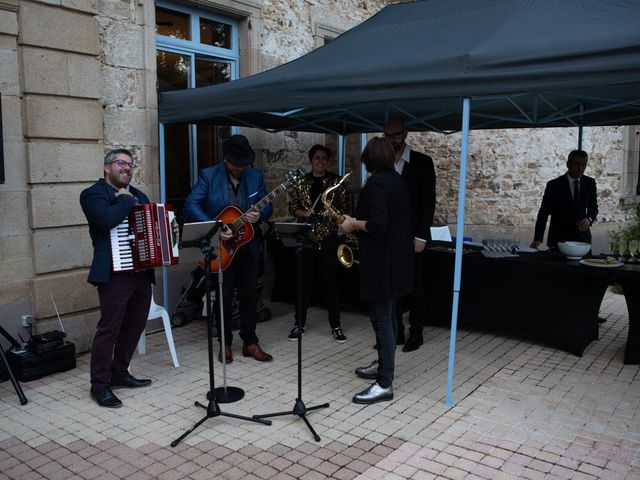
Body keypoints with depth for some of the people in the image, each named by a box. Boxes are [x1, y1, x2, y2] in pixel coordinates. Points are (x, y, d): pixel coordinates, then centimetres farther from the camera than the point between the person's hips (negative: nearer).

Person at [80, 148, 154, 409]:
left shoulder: (138, 194, 20)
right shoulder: (93, 194, -4)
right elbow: (108, 218, -24)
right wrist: (125, 200, -8)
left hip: (142, 271, 8)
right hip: (115, 274, -8)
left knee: (134, 326, 13)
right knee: (109, 329, -4)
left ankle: (119, 373, 28)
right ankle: (100, 385, 7)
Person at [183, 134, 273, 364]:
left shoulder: (255, 176, 2)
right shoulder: (208, 175, -8)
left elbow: (267, 205, 7)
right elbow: (191, 205, -15)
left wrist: (259, 215, -17)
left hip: (249, 245, 3)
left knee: (249, 294, 8)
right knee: (224, 296, 6)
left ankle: (250, 342, 19)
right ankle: (225, 343, 20)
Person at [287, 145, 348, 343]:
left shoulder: (336, 181, 4)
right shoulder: (301, 181, 6)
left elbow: (345, 206, 4)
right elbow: (292, 206, 7)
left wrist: (333, 215, -14)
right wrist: (304, 214, -11)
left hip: (328, 237, -1)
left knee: (330, 281, 2)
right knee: (304, 281, 5)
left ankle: (336, 326, 11)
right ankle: (299, 325, 16)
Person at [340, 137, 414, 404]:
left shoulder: (375, 184, -17)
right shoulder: (398, 181, 11)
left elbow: (378, 224, -27)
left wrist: (354, 224, -10)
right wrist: (360, 223, 16)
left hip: (382, 260, -10)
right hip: (397, 257, 10)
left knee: (381, 317, -6)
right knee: (388, 314, 19)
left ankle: (384, 384, -2)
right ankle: (384, 364, 32)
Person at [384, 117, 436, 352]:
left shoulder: (422, 162, -3)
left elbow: (429, 202, -7)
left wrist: (421, 236, -13)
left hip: (411, 236, -3)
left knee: (414, 286, 5)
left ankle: (416, 333, 17)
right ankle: (395, 332, 18)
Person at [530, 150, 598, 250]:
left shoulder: (590, 183, 5)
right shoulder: (554, 185, -7)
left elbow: (593, 208, 14)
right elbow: (543, 213, -7)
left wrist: (589, 219, -11)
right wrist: (538, 238, -16)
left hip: (582, 237, 3)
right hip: (559, 239, -3)